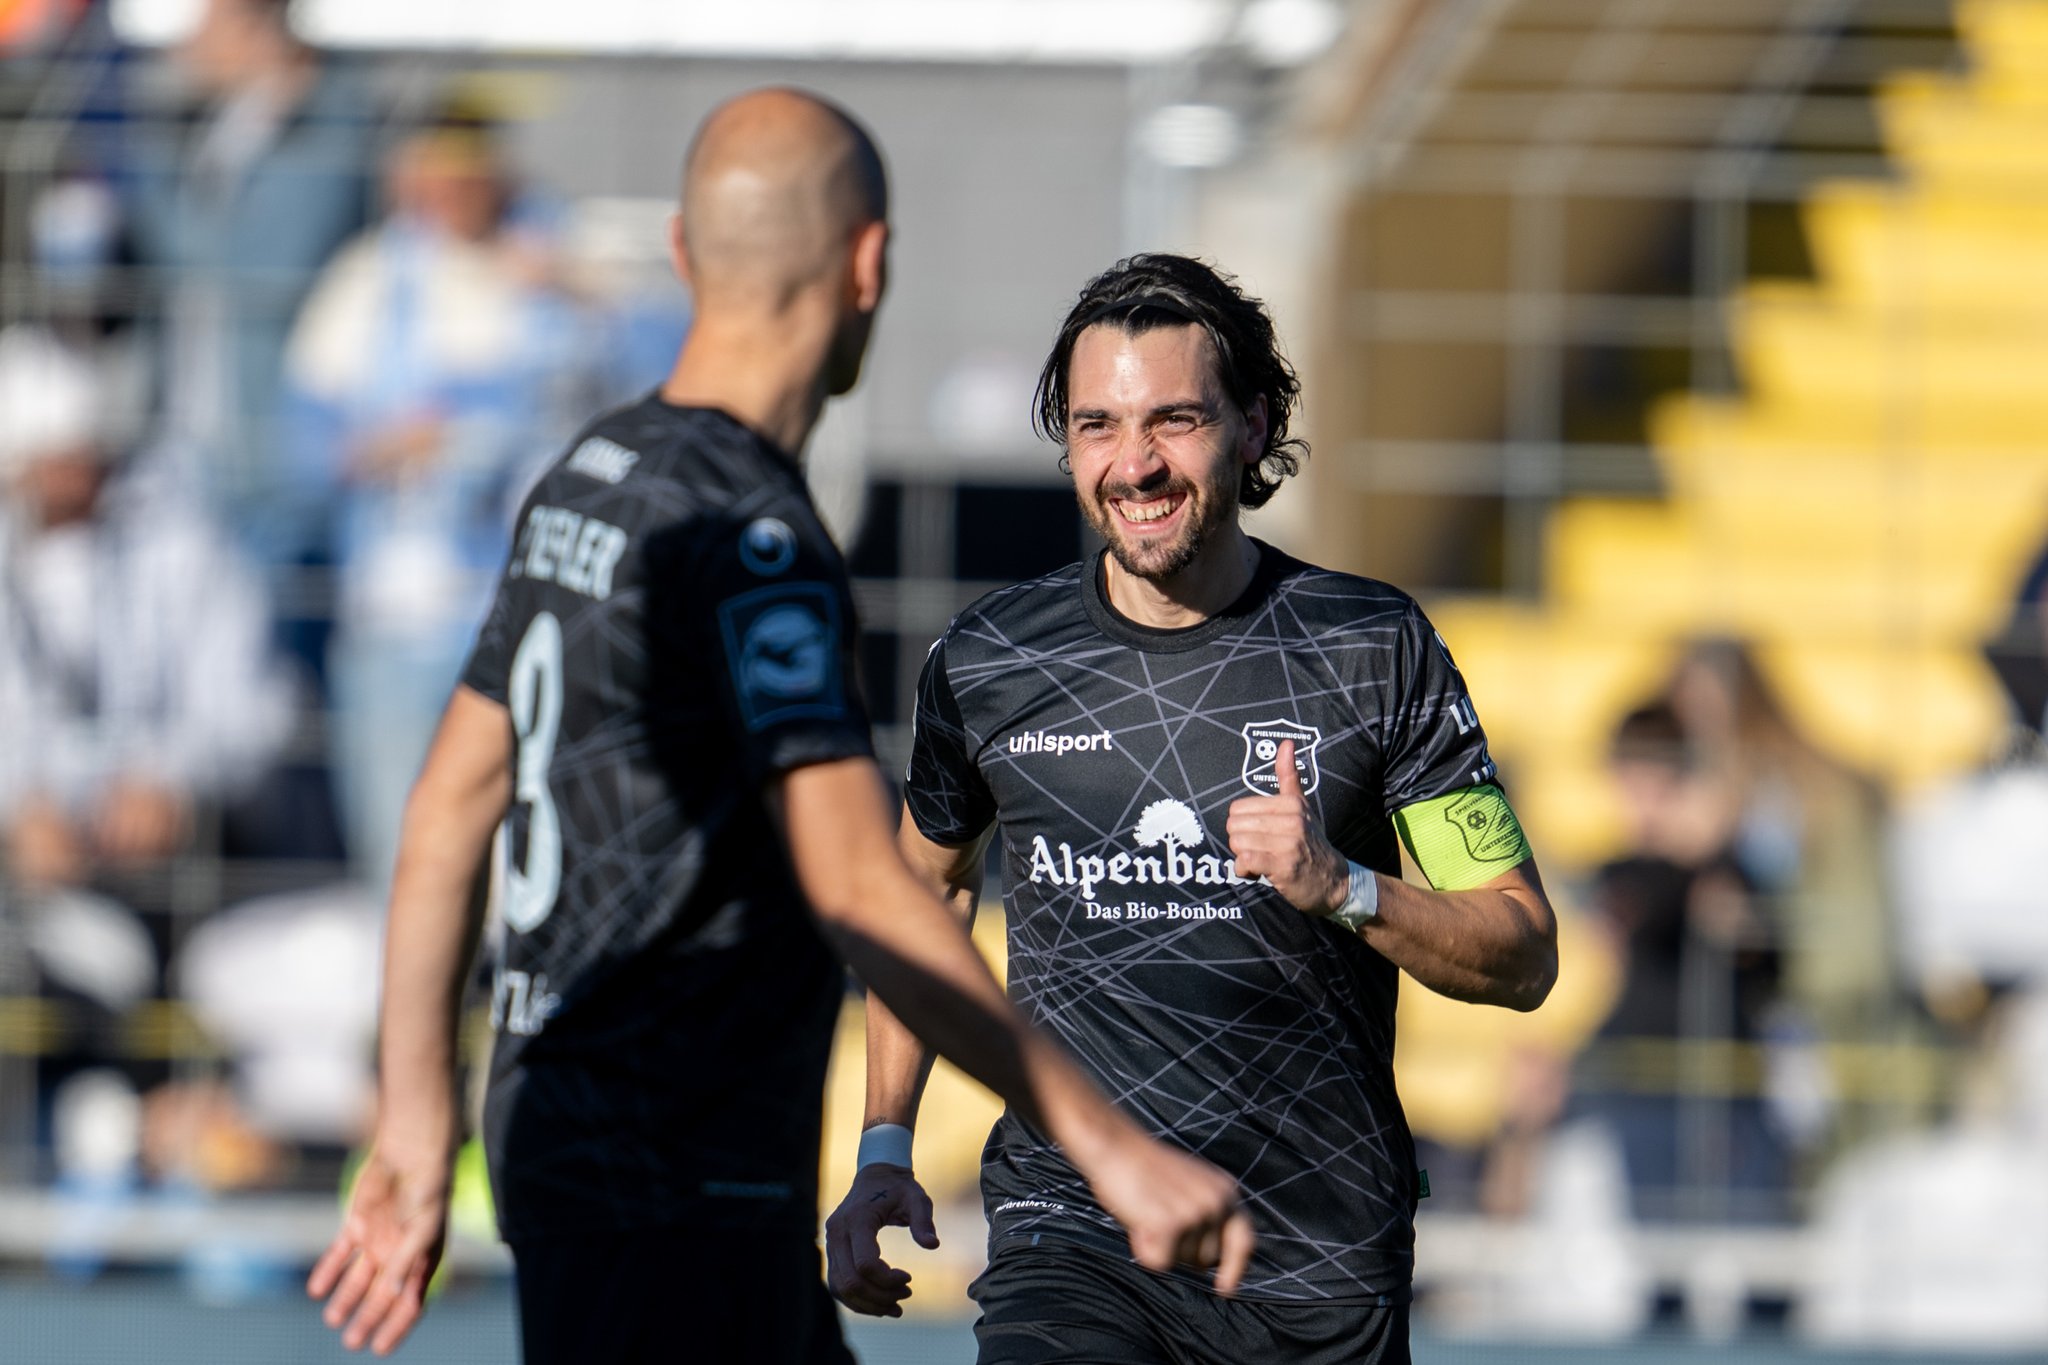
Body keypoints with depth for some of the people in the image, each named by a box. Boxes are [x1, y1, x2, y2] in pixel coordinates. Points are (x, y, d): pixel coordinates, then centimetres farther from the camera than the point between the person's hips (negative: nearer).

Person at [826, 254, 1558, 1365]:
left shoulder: (1374, 649, 0)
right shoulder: (985, 663, 3)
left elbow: (1523, 957, 2)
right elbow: (926, 891, 23)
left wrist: (1341, 887, -16)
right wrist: (884, 1148, 13)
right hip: (1072, 1223, -1)